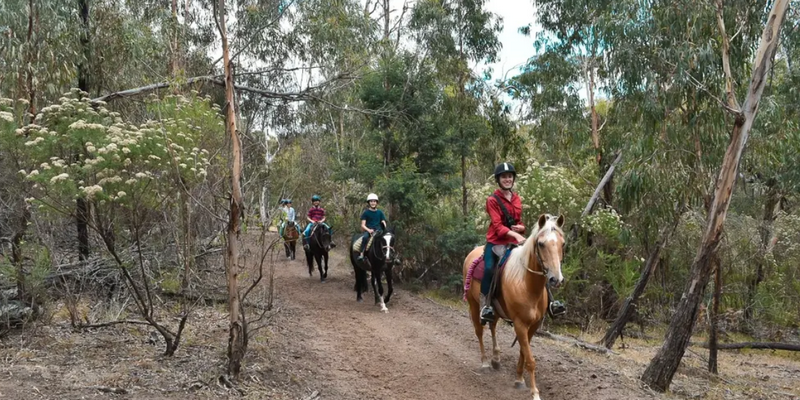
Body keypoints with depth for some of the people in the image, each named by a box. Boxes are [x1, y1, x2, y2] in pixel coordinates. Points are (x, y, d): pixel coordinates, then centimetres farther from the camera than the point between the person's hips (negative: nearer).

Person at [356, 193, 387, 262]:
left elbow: (383, 223, 11)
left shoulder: (380, 212, 13)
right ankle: (361, 255, -39)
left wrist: (385, 229, -11)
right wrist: (369, 230, -18)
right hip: (368, 231, -2)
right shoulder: (366, 212, 5)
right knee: (365, 237, -35)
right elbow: (363, 225, 0)